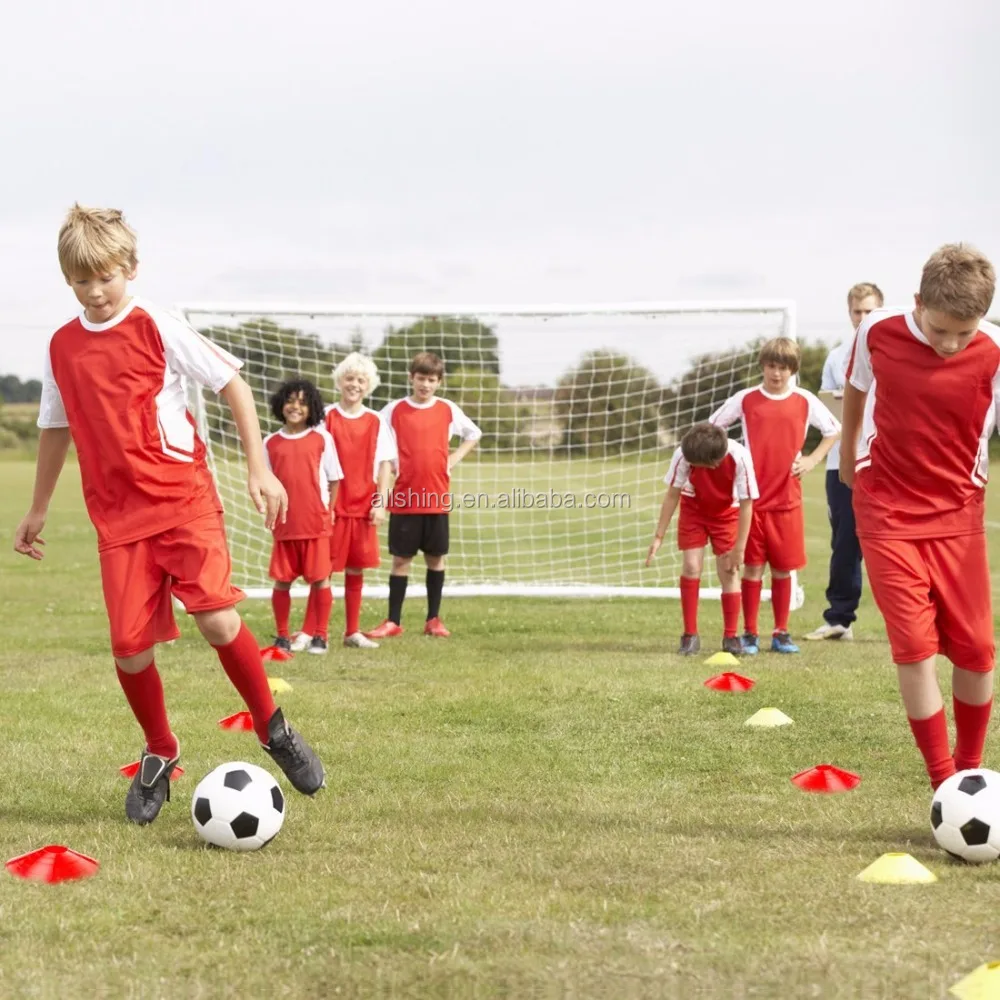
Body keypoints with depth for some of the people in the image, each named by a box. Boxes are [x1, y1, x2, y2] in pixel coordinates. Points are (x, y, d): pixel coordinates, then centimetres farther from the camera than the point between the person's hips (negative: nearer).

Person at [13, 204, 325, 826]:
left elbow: (233, 384, -1)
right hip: (118, 515, 3)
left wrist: (259, 468, -7)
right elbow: (56, 429, 23)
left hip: (184, 499, -3)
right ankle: (160, 756, 23)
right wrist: (38, 510, 30)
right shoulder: (62, 347, 9)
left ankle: (273, 729, 5)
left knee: (216, 618, -19)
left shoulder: (158, 328, -4)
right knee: (130, 647, -3)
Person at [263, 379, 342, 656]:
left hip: (316, 523, -2)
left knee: (320, 579, -1)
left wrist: (328, 510, 1)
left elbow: (334, 479, 6)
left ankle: (319, 636, 9)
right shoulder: (271, 443, 6)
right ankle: (282, 636, 15)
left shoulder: (322, 439, 2)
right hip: (284, 525, 2)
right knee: (281, 580, 4)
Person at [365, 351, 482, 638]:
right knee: (401, 558, 1)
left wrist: (455, 458, 7)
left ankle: (433, 620, 15)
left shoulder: (448, 410, 5)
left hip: (437, 498, 2)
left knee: (436, 558, 6)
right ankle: (393, 622, 7)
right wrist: (389, 464, -7)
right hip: (404, 498, -2)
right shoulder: (395, 410, -1)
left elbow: (474, 434, 19)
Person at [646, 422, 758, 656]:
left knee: (729, 572, -7)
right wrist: (659, 536, -13)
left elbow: (746, 505, -25)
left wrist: (739, 548, -22)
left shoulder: (740, 457, -35)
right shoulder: (684, 455, -31)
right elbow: (672, 494, -17)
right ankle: (690, 635, -2)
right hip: (693, 510, 1)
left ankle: (731, 636, 6)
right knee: (691, 567, -11)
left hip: (727, 512, -1)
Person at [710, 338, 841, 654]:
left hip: (787, 499, 1)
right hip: (752, 497, -1)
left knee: (783, 568, 5)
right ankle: (750, 634, 7)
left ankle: (781, 633, 15)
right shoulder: (745, 400, 1)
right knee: (752, 567, -1)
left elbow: (834, 430, 17)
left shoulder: (805, 401, 3)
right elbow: (712, 427, 12)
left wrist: (812, 460, 6)